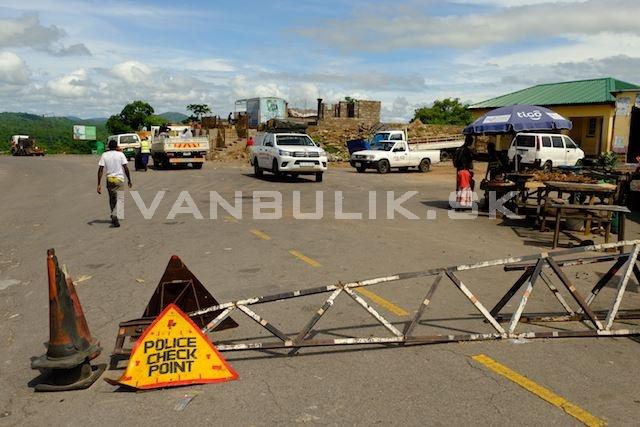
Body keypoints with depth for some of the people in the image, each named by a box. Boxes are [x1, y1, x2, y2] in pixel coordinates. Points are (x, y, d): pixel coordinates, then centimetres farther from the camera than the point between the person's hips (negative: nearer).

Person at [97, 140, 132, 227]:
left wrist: (99, 184, -3)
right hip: (120, 178, -2)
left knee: (112, 199, 17)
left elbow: (100, 170, -4)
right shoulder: (120, 154, -2)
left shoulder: (104, 155, 2)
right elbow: (126, 168, -6)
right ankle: (114, 215, -13)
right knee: (118, 199, 3)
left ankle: (114, 216, 21)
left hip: (110, 179, 2)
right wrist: (129, 180, 3)